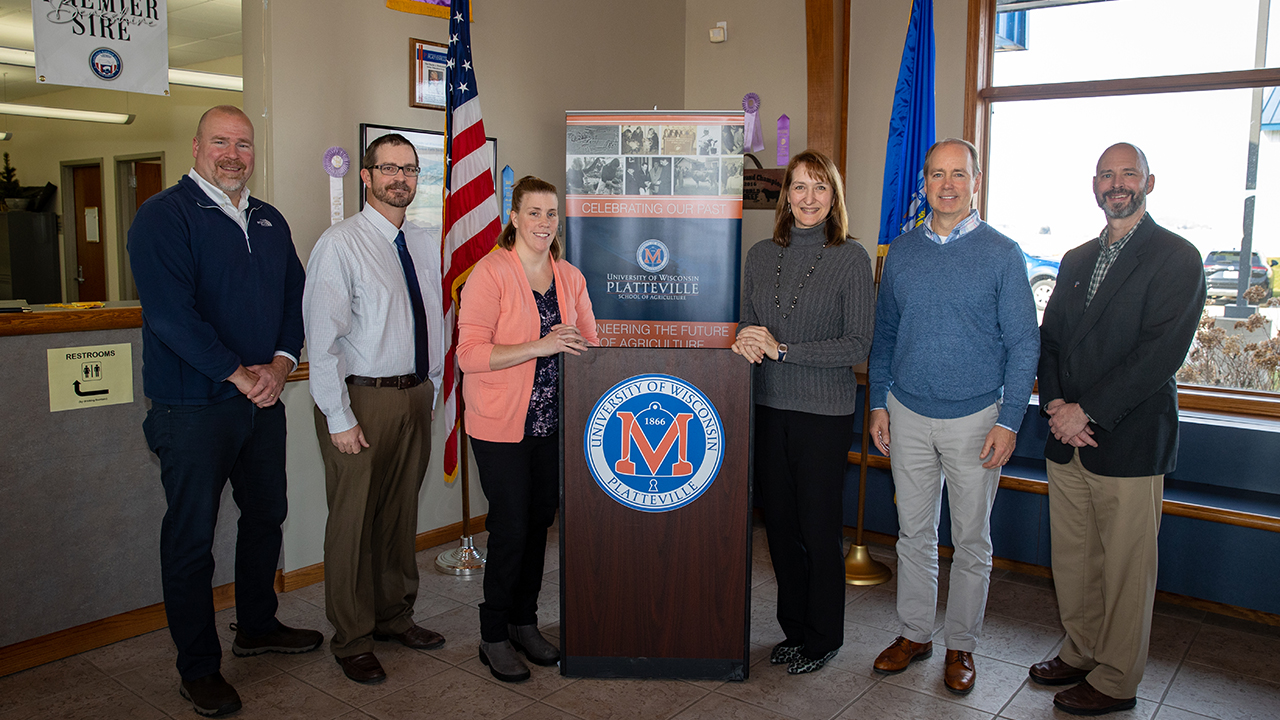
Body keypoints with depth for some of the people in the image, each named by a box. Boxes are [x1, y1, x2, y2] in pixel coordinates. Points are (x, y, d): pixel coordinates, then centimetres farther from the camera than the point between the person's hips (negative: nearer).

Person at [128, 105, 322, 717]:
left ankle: (258, 627, 37)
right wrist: (239, 374, -19)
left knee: (266, 515, 17)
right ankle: (198, 668, 17)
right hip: (193, 407, -6)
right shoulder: (163, 216, -9)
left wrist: (281, 361, -6)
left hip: (263, 400, 7)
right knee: (192, 535, 3)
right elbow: (170, 314, -19)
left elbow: (294, 296, 11)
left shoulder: (270, 221, 13)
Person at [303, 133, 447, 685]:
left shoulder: (423, 244, 10)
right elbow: (322, 340, -14)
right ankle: (352, 639, 20)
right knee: (353, 520, 3)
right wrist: (340, 418, -16)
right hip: (362, 397, -6)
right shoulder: (340, 244, -11)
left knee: (402, 513, 17)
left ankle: (394, 614, 34)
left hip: (415, 395, 6)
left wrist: (432, 389, 11)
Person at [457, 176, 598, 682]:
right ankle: (493, 636, 17)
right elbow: (470, 354, -17)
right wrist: (540, 346, -24)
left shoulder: (570, 277, 8)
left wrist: (576, 344, -7)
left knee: (540, 521, 12)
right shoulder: (490, 272, -10)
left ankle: (524, 622, 29)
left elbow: (590, 344, 15)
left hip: (552, 422, 6)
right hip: (501, 424, -5)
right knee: (510, 527, -2)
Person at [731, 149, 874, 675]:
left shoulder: (851, 259, -5)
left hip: (824, 413, -4)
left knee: (819, 528, 5)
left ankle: (823, 639, 24)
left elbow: (857, 345, -10)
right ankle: (794, 628, 30)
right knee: (780, 523, 12)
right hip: (768, 408, 4)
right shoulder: (760, 256, 8)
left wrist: (781, 349, -16)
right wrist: (744, 341, -9)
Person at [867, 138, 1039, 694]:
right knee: (914, 532, 12)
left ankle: (960, 645, 25)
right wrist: (878, 405, 6)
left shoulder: (1002, 254, -4)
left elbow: (1024, 344, -4)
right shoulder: (901, 251, 5)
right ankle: (915, 633, 28)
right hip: (908, 415, 3)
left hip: (975, 419, -2)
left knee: (971, 540, 8)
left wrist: (1008, 423, -10)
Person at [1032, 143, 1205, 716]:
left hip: (1129, 441, -6)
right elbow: (1049, 339, 13)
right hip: (1068, 437, 6)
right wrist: (1055, 405, -4)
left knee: (1125, 566, 4)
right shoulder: (1076, 261, 16)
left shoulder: (1177, 258, -5)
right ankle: (1081, 652, 32)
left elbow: (1161, 352, -15)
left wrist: (1087, 411, -16)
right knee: (1072, 556, 14)